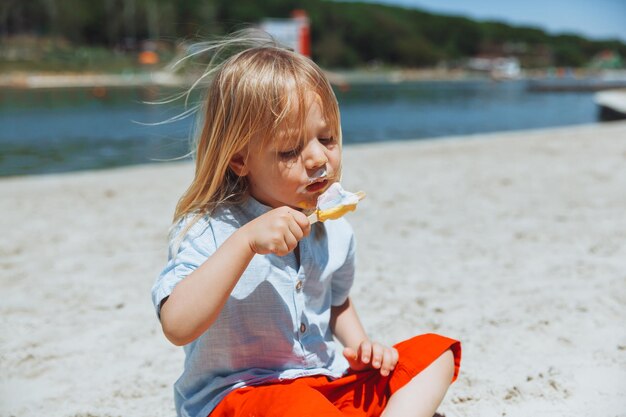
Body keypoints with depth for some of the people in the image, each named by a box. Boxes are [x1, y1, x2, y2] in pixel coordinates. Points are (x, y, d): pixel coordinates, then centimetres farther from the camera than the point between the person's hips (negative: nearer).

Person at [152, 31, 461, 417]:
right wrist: (245, 241, -38)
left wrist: (359, 344, 2)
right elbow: (178, 327, -33)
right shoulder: (210, 232, -17)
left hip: (326, 384, 7)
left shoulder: (334, 232, 2)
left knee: (436, 353, -1)